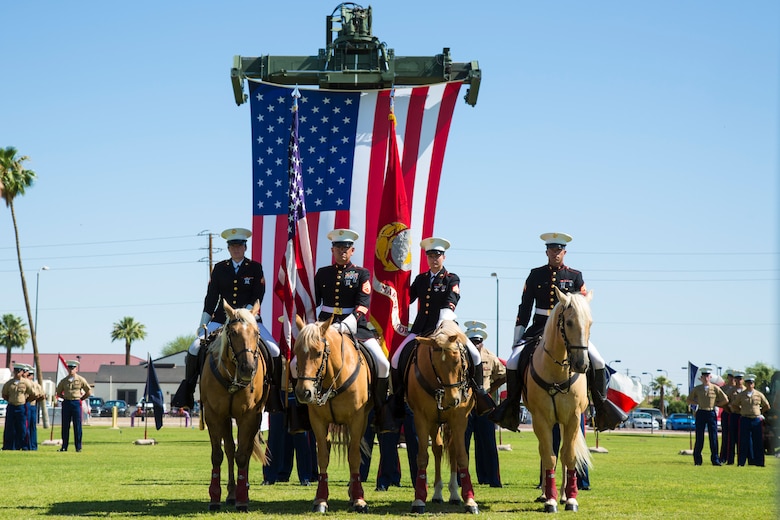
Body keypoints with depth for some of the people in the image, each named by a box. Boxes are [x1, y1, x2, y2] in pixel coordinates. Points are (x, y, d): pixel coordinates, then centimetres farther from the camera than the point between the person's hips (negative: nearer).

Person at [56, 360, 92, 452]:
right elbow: (58, 392, 19)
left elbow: (89, 391, 8)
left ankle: (78, 447, 3)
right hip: (66, 403, 2)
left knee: (77, 426, -2)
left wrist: (81, 399, 5)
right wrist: (65, 398, 8)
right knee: (65, 426, 2)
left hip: (76, 403, -2)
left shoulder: (81, 380, 1)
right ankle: (64, 447, 6)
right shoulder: (63, 381, 7)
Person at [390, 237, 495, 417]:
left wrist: (442, 326, -28)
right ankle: (398, 398, 4)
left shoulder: (452, 279, 3)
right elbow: (407, 298, 18)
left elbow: (450, 303, -12)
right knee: (396, 359, -11)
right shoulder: (420, 279, 15)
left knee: (475, 356, -18)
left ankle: (479, 393, -1)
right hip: (421, 328, 3)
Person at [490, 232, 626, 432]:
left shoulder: (575, 276, 7)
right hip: (539, 327, 0)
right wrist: (517, 338, 5)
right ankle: (511, 404, 4)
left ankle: (602, 402, -1)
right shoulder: (535, 275, 8)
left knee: (598, 362, -18)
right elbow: (524, 308, 9)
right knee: (513, 362, -16)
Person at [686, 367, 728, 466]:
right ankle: (697, 460, 6)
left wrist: (715, 404, 3)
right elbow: (689, 400, 12)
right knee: (699, 438, 0)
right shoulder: (696, 389, 5)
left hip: (711, 413, 0)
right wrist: (698, 402, 0)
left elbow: (725, 400, 5)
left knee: (713, 437, -1)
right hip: (701, 413, 0)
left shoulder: (716, 388, 2)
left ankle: (715, 459, 6)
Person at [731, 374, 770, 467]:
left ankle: (758, 462, 8)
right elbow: (735, 405, 15)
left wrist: (760, 413, 6)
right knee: (744, 442, -2)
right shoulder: (741, 395, 3)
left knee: (758, 442, 2)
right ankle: (741, 462, 1)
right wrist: (741, 411, 6)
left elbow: (767, 406, 14)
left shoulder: (759, 395, 4)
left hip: (757, 420, 1)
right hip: (745, 420, -1)